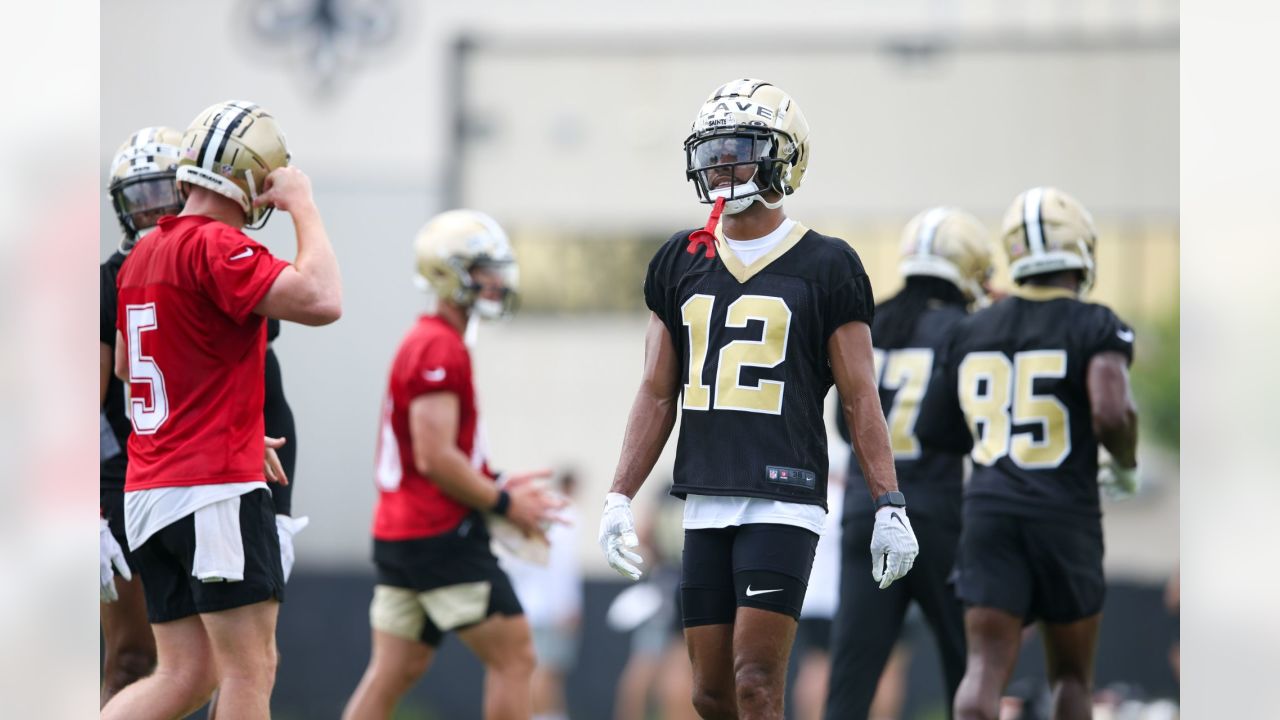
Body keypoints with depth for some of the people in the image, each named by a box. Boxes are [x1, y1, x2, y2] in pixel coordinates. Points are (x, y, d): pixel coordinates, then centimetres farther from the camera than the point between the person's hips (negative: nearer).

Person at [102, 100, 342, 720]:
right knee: (251, 669, -4)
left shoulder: (142, 257, 15)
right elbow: (321, 301, -24)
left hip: (147, 494, 9)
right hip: (215, 488, -9)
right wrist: (303, 205, -10)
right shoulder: (217, 247, -13)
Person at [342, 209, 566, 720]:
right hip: (441, 534, -10)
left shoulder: (420, 343, 17)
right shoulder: (441, 348, -14)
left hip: (399, 532, 10)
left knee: (393, 672, 8)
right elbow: (435, 457, -20)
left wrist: (495, 487, 15)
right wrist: (504, 504, -12)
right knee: (513, 657, -4)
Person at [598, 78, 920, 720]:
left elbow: (859, 397, 0)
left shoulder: (826, 267, 0)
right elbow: (657, 394, 16)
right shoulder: (678, 264, 13)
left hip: (783, 503, -5)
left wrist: (889, 506, -4)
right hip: (706, 505, 5)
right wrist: (619, 497, 9)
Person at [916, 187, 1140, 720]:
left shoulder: (972, 331, 11)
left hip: (989, 514, 2)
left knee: (986, 667, -6)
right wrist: (1126, 467, 1)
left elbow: (934, 431, 14)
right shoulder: (1095, 327, -3)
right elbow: (1111, 414, -19)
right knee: (1071, 674, 15)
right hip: (1065, 515, -2)